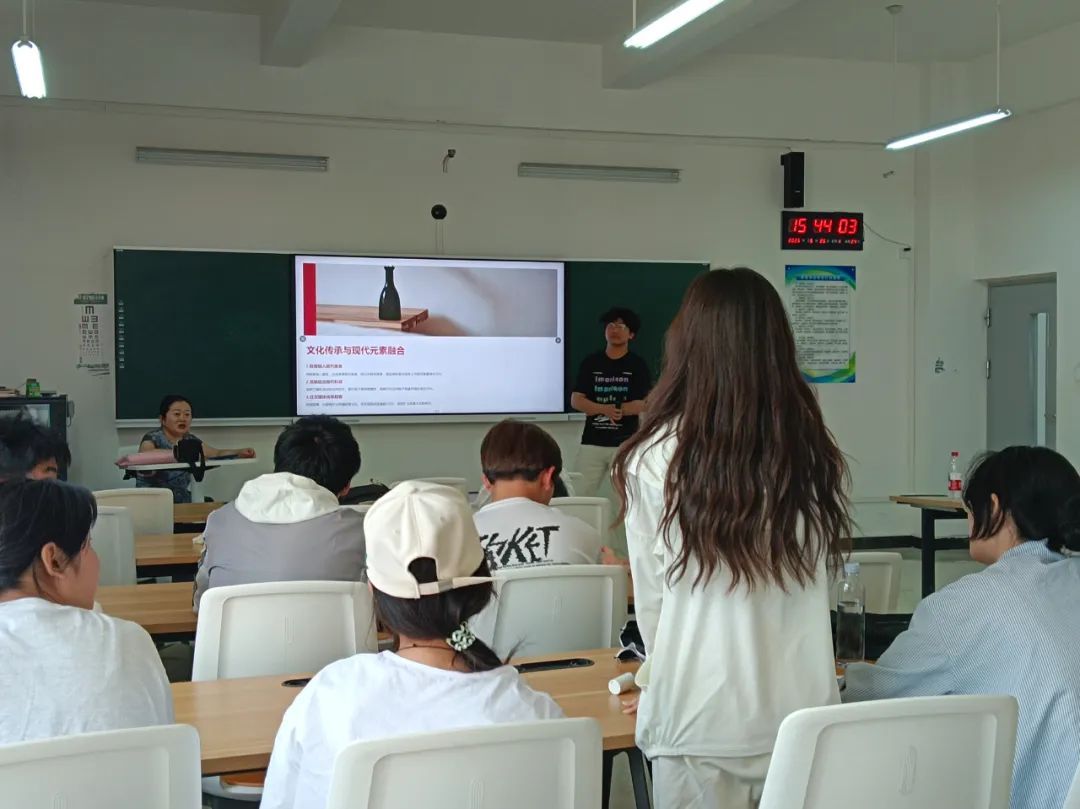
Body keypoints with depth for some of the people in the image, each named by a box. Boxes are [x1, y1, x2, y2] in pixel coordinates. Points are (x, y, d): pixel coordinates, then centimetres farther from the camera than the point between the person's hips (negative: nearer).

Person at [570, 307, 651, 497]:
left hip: (625, 443, -2)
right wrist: (605, 409, -16)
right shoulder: (591, 363, 9)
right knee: (581, 495, -3)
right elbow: (576, 401, 2)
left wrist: (606, 409, -10)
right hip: (592, 442, 2)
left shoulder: (638, 365, 3)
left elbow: (644, 405, -6)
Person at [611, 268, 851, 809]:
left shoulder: (655, 460, -13)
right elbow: (813, 591, 4)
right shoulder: (816, 456, -5)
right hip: (804, 711, 3)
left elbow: (651, 601, -3)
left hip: (702, 721, -3)